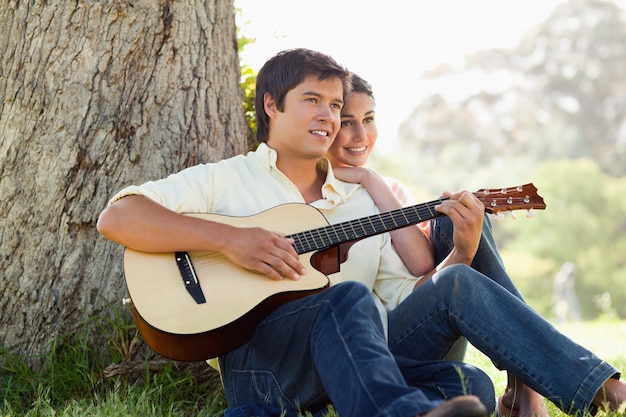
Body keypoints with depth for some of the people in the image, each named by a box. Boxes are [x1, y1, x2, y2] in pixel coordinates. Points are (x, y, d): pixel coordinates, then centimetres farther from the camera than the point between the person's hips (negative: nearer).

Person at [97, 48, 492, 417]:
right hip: (254, 360, -4)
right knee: (348, 298, -34)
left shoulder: (365, 201, 24)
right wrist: (229, 239, -15)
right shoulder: (223, 181, 9)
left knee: (471, 384, -22)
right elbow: (115, 217, -5)